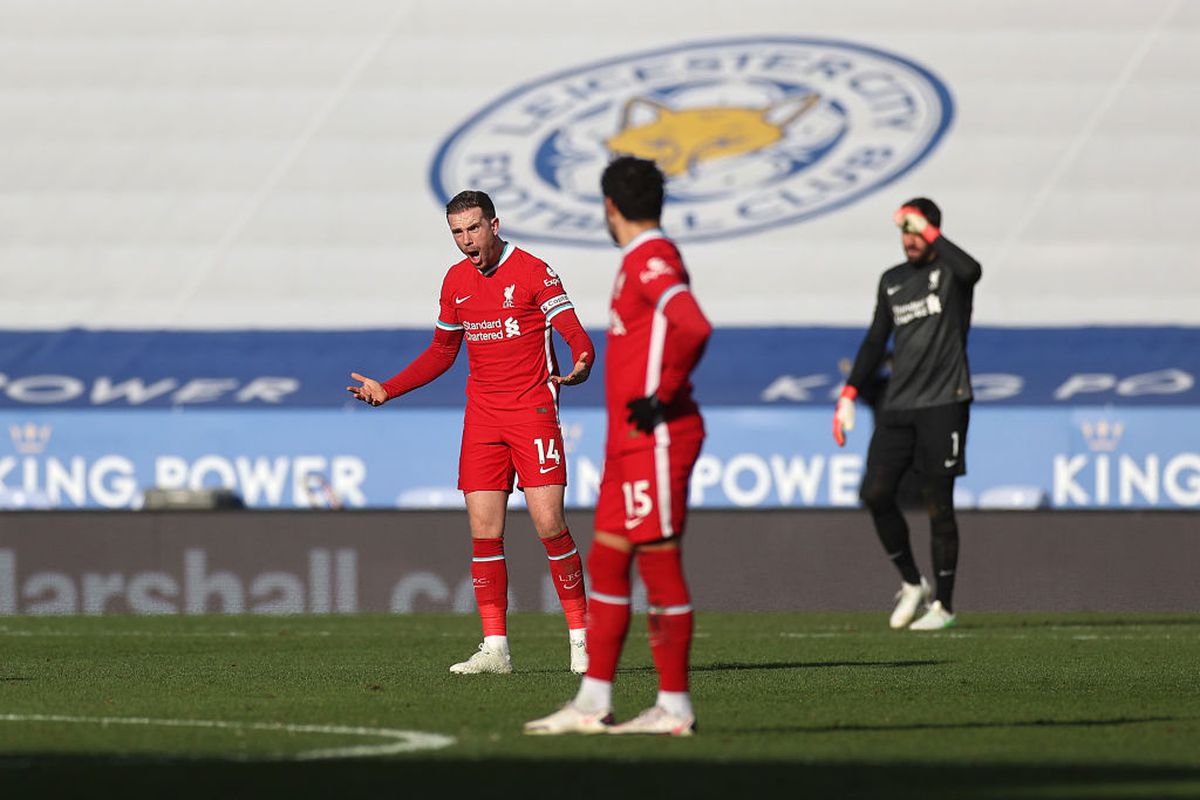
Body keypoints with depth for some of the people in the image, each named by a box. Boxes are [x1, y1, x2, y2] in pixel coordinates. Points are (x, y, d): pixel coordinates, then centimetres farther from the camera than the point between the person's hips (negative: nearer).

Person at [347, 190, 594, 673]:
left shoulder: (532, 272, -7)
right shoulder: (456, 281, 11)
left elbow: (575, 333, -14)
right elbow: (442, 352, 24)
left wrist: (581, 366, -37)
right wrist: (387, 390, 17)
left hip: (532, 411, -5)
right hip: (482, 417, 5)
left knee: (549, 524, -11)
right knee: (484, 532, -1)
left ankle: (581, 638, 0)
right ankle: (495, 648, 1)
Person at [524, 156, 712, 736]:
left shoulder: (651, 259, -14)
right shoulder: (642, 260, 17)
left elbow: (693, 327, -29)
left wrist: (662, 399, -20)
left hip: (654, 441, -10)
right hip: (630, 443, 10)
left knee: (659, 566, -5)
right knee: (605, 563, 10)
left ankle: (674, 708, 0)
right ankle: (593, 703, 13)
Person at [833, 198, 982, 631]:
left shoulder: (949, 271, -1)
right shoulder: (892, 281, 16)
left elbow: (970, 271, -27)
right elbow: (876, 341, 20)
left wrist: (927, 230, -20)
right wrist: (849, 394, 12)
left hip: (942, 404, -6)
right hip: (897, 407, 6)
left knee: (938, 506, -4)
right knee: (875, 493, -5)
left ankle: (943, 605, 4)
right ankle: (912, 583, 12)